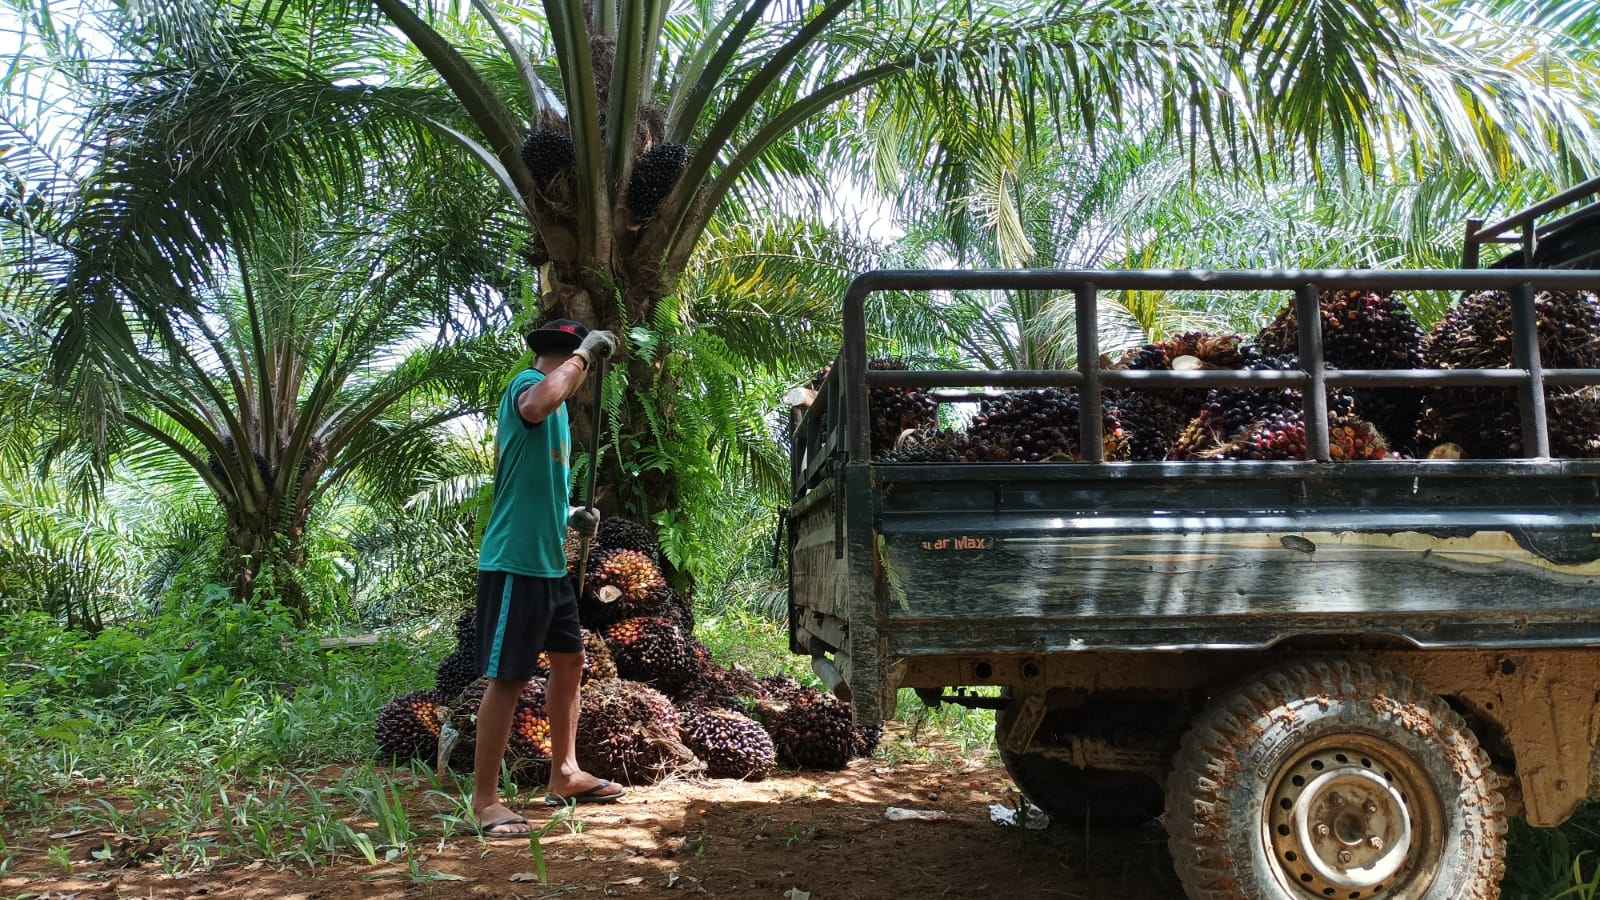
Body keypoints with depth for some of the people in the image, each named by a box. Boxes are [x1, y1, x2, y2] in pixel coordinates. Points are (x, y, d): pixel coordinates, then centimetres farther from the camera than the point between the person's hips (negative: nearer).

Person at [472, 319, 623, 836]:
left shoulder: (556, 405, 20)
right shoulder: (529, 382, -10)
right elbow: (535, 406, -38)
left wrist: (571, 517, 14)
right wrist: (584, 354, -25)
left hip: (549, 562, 10)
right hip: (515, 562, -10)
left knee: (570, 660, 18)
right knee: (508, 678, -5)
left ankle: (564, 774, 30)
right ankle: (485, 800, 4)